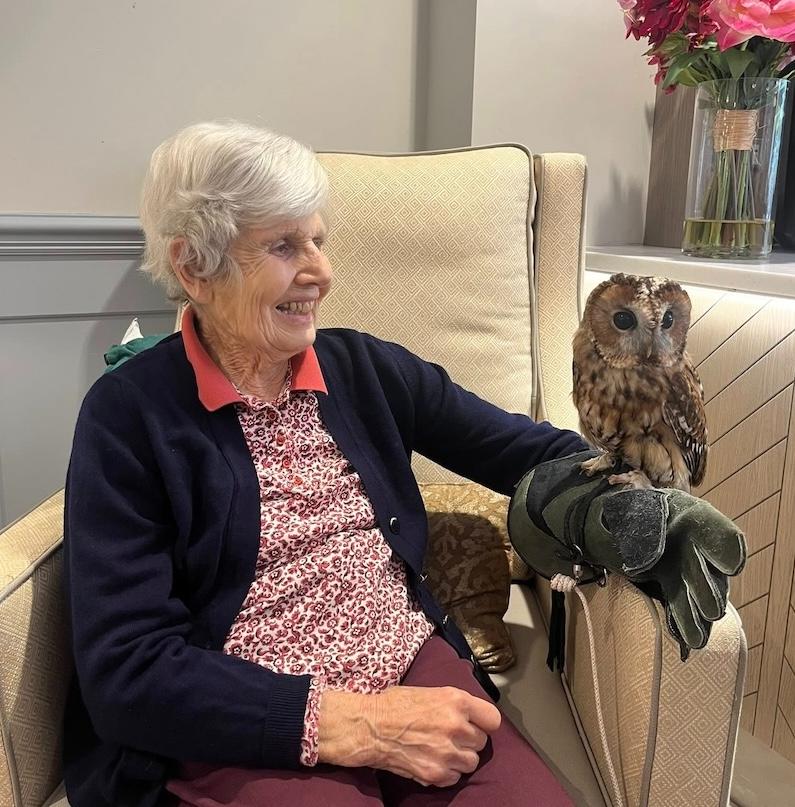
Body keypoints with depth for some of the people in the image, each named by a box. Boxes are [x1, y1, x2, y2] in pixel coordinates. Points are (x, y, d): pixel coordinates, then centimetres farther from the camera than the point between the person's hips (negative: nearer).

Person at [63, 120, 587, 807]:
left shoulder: (365, 367, 7)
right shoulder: (128, 415, -6)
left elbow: (532, 452, 7)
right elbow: (125, 671, -12)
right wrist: (352, 722, -19)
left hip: (415, 671, 4)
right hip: (243, 733, -3)